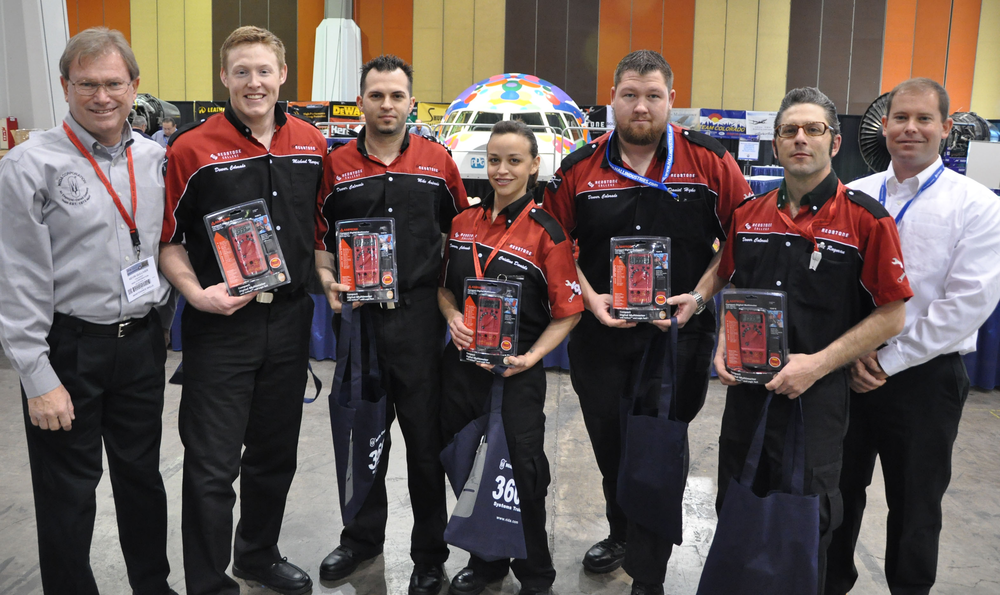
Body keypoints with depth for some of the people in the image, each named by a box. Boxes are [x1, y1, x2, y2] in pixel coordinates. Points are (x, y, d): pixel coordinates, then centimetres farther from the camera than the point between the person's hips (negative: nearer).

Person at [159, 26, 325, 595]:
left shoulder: (311, 143, 5)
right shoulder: (192, 150, -8)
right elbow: (167, 240, -4)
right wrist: (197, 293, -18)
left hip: (290, 319, 5)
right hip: (221, 323, -4)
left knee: (275, 453, 18)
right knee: (213, 465, 1)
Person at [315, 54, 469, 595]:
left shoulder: (438, 161, 3)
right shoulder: (336, 164, 5)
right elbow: (319, 236, 10)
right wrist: (328, 281, -7)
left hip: (418, 313, -1)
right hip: (356, 314, 2)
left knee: (425, 438, 5)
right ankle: (362, 537, 34)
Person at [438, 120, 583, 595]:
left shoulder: (545, 232, -9)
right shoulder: (463, 223, 6)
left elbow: (567, 312, -7)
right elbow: (443, 286, 15)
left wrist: (531, 357, -18)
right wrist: (452, 316, -5)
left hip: (516, 374, -5)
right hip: (461, 365, 5)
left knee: (521, 474, 1)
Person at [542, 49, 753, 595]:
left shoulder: (711, 161, -5)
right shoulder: (579, 169, 0)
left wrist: (696, 299, -11)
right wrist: (590, 298, -6)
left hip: (677, 333, -3)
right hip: (599, 331, 3)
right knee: (608, 445, 18)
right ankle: (621, 533, 44)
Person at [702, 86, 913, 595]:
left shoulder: (866, 218, -8)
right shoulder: (748, 215, 6)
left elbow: (890, 315, -8)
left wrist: (818, 363, -17)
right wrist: (724, 348, 0)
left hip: (816, 396, -4)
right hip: (745, 388, 5)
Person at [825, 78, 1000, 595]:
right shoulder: (853, 197, 4)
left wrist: (890, 361, -14)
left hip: (925, 375, -3)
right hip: (849, 370, 3)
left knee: (915, 504, 12)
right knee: (839, 489, 16)